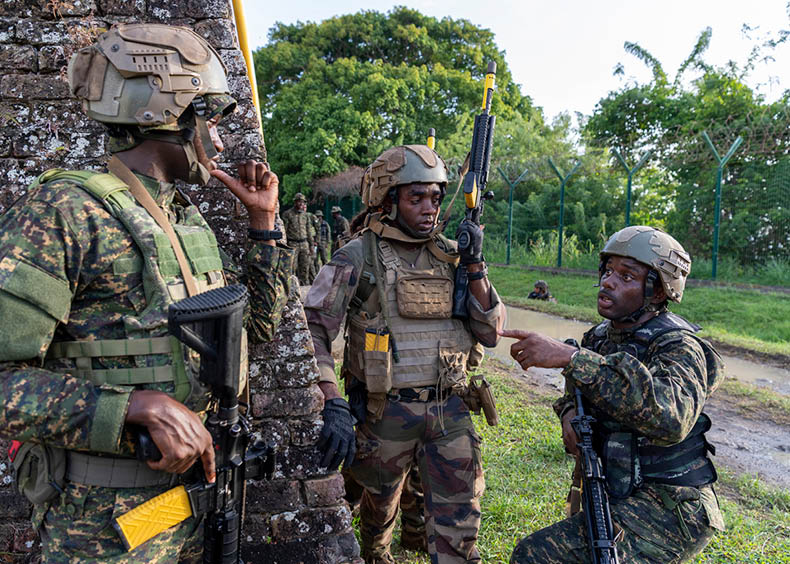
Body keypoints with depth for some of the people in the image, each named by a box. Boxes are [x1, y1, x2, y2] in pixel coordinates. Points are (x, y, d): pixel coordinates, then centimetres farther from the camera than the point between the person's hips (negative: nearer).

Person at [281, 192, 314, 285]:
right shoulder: (287, 214, -1)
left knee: (305, 267, 4)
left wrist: (311, 245, 14)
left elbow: (309, 231, 18)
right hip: (292, 244, -4)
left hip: (304, 244, 4)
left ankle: (305, 286, 10)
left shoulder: (306, 215, 13)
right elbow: (283, 230, -4)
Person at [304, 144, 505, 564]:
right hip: (386, 413, -2)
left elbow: (490, 333, 5)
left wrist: (474, 268, -7)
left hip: (449, 411, 3)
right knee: (379, 506, 20)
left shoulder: (450, 256, 5)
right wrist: (333, 404, -24)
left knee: (459, 525, 4)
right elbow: (310, 330, -14)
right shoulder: (357, 258, -8)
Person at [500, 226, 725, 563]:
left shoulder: (679, 346, -19)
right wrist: (569, 411, -3)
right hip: (612, 498, 8)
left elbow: (670, 416, -41)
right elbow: (575, 389, 22)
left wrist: (571, 357, -42)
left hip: (667, 508, -8)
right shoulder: (600, 337, 4)